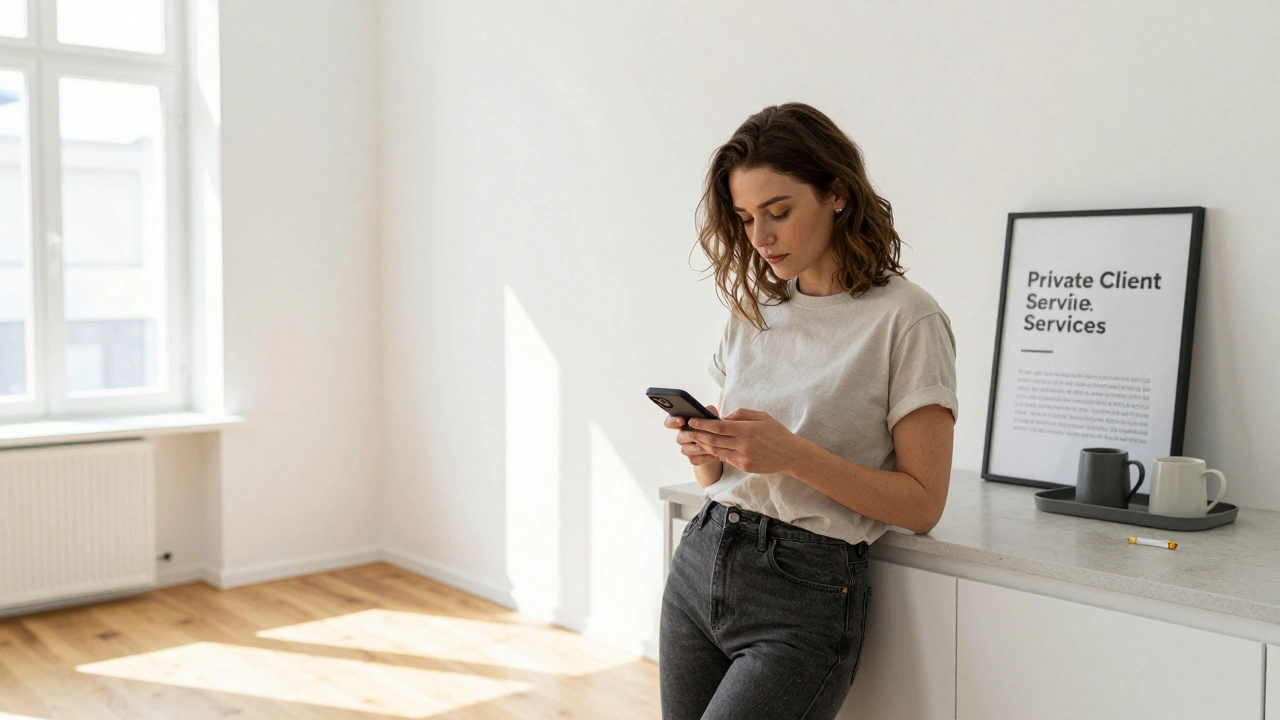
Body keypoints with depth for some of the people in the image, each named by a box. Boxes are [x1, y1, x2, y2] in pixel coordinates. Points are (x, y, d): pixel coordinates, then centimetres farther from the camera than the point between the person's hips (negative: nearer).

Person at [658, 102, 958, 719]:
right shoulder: (753, 310, 11)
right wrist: (705, 448, -7)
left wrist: (795, 455, -20)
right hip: (700, 562, 6)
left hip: (804, 597, -6)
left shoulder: (907, 320, -8)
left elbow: (923, 503, -10)